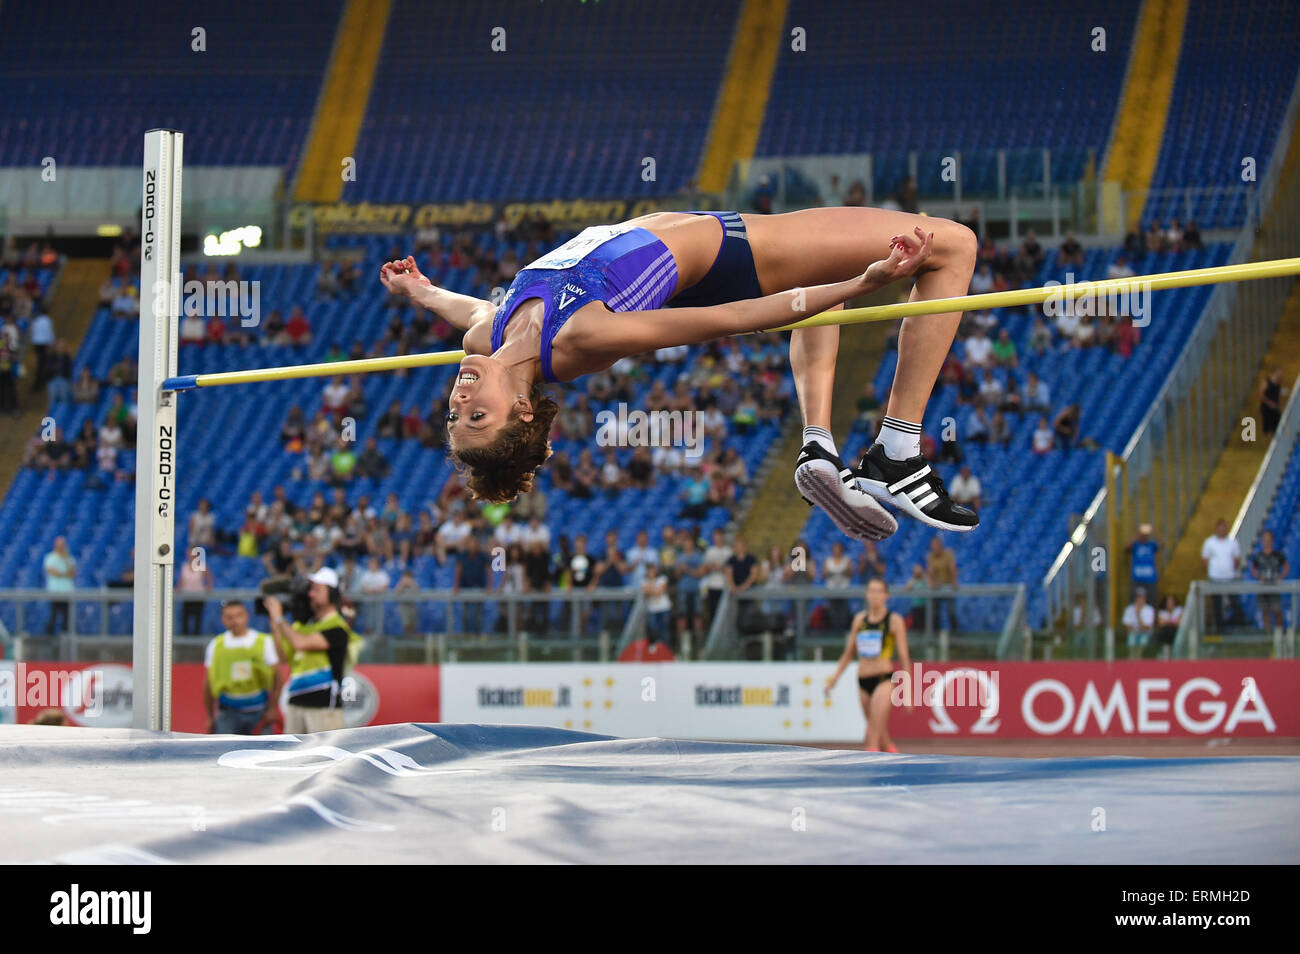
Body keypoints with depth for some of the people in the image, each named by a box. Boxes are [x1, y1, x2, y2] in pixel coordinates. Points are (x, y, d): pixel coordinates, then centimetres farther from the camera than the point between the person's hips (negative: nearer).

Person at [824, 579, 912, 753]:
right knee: (882, 737, 11)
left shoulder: (895, 620, -3)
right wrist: (834, 678, 13)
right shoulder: (860, 619, 11)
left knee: (873, 733, -16)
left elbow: (904, 657, -3)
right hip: (863, 681, 5)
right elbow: (848, 653, 20)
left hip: (884, 679, -5)